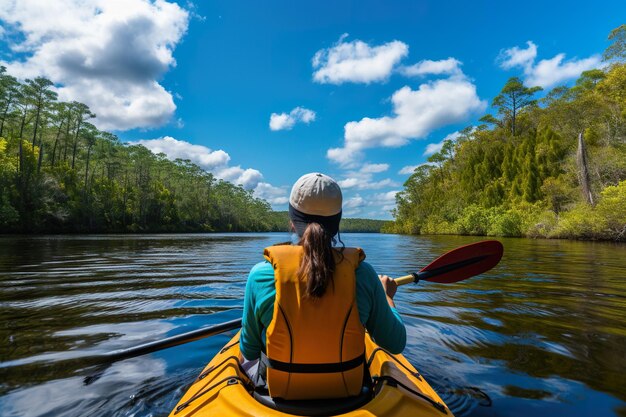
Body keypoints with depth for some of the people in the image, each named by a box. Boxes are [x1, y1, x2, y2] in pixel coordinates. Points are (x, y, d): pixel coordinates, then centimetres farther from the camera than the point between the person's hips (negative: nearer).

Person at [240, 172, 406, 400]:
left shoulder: (261, 274, -21)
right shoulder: (362, 273, -19)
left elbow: (248, 352, -7)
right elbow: (397, 344, -6)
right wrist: (386, 294, 11)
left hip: (280, 392, 0)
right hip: (347, 390, 1)